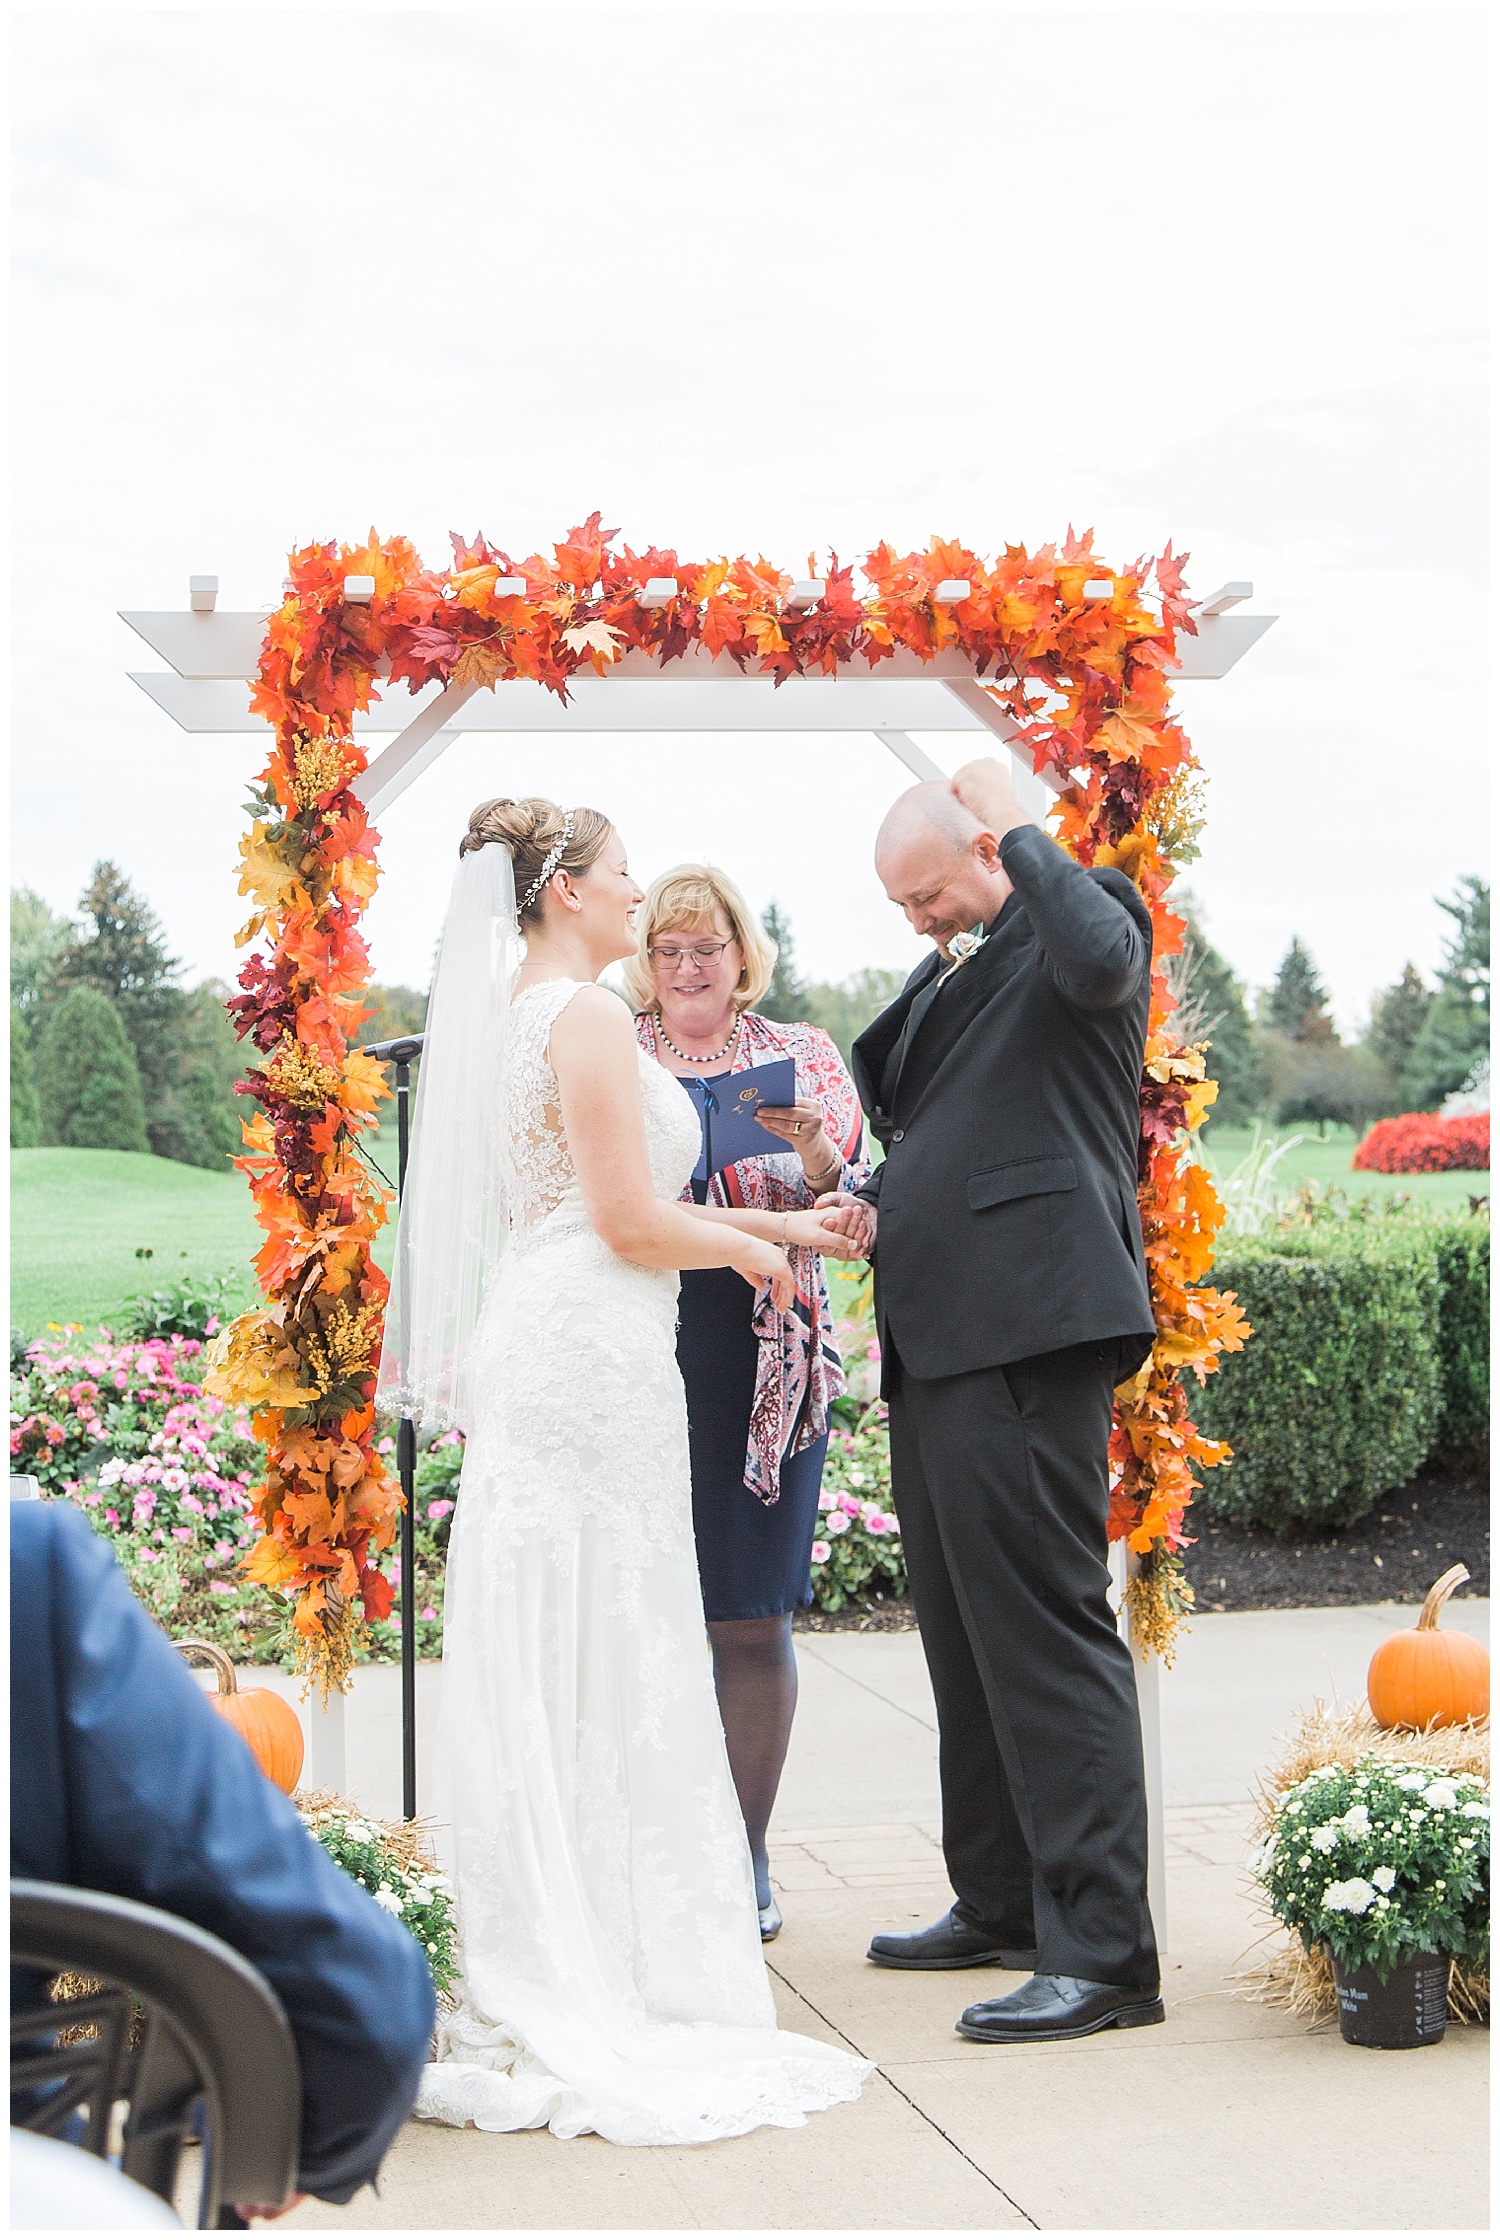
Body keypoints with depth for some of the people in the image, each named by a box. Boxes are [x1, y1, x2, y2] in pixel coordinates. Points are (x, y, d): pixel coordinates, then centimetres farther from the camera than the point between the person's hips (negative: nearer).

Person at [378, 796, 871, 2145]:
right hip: (594, 1352, -9)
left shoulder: (514, 1009, 17)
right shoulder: (588, 1013, -12)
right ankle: (611, 1996, 3)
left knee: (546, 1668, 11)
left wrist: (764, 1220, 22)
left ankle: (542, 1993, 17)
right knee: (604, 1668, -4)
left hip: (540, 1343, 9)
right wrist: (750, 1251, 2)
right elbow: (634, 1224, -16)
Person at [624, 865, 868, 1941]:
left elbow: (846, 1201, 2)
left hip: (762, 1363, 0)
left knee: (753, 1619, 1)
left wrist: (816, 1153, -20)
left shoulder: (801, 1057, 11)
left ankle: (745, 1859, 12)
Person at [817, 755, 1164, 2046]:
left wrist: (1020, 832, -15)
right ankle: (1001, 1903, 27)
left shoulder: (1088, 913, -2)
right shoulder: (947, 973, 23)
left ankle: (1103, 1950, -9)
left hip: (1028, 1327, -10)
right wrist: (880, 1202, 12)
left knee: (1046, 1624, -12)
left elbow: (1101, 963, -27)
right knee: (965, 1633, 15)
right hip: (935, 1334, 10)